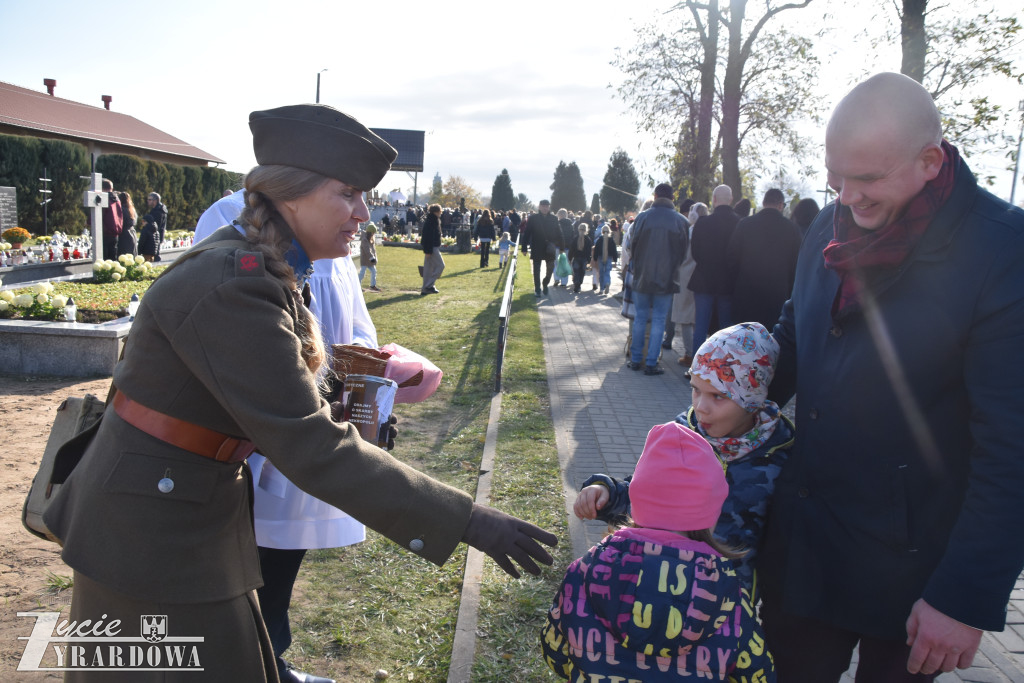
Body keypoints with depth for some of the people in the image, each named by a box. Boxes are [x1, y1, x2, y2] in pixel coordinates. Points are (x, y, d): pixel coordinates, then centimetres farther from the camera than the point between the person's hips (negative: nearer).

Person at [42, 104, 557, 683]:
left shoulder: (264, 271, 2)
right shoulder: (232, 288, -28)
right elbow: (310, 446, -31)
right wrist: (466, 521, -30)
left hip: (192, 515, 9)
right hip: (154, 530, -9)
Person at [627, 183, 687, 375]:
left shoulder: (643, 217, -5)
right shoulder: (680, 220, -5)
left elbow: (632, 245, 1)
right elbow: (683, 251, 2)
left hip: (642, 277, 1)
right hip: (666, 279, -1)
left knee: (640, 318, 13)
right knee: (659, 320, 5)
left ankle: (635, 359, 18)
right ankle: (651, 363, 6)